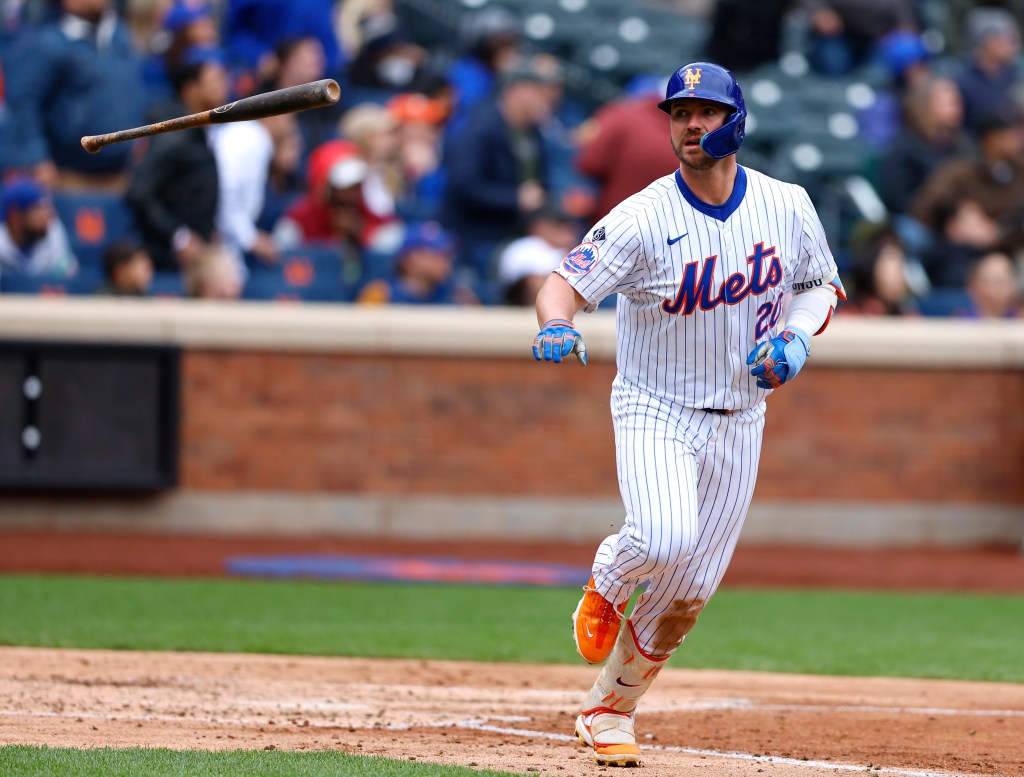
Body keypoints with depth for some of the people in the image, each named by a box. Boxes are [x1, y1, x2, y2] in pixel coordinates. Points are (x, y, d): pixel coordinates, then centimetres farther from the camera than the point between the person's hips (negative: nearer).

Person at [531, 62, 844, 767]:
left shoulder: (787, 207, -3)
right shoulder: (644, 218, -16)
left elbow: (821, 283, 11)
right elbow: (566, 281, -22)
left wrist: (797, 339, -9)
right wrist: (557, 326, -45)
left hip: (739, 423, 4)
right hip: (656, 412, -4)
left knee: (690, 590, 3)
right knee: (666, 539, -29)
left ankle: (609, 709, 23)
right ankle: (607, 581, 7)